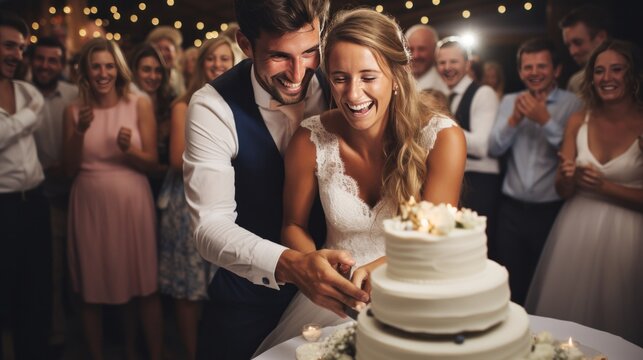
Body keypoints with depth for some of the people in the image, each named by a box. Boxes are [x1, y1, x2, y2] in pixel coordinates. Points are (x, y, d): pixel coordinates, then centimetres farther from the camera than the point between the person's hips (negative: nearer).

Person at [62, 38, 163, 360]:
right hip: (90, 205, 2)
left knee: (143, 285, 4)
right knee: (92, 289, 8)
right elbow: (70, 169, 1)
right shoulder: (74, 110, 4)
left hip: (131, 203, -1)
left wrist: (128, 149, -21)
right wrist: (79, 132, -14)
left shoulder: (140, 104, -1)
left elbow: (151, 162, -2)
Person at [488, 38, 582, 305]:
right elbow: (494, 149, 0)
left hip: (552, 211, -3)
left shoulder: (572, 104, -3)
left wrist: (545, 120, -20)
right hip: (511, 208, 3)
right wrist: (514, 118, -13)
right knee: (510, 286, 13)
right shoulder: (510, 101, 8)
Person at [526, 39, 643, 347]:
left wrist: (605, 186, -17)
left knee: (614, 322, 7)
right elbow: (563, 191, 3)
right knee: (565, 316, 10)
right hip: (576, 230, 3)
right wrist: (566, 175, -16)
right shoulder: (578, 122, 3)